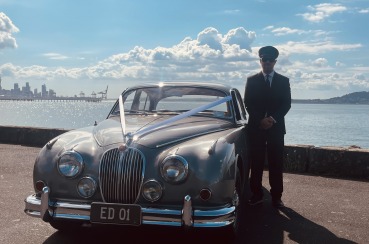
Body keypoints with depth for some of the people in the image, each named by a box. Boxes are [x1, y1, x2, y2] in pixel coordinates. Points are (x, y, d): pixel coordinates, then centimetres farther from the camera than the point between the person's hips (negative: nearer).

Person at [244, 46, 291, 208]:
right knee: (256, 163, 1)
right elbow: (248, 103, 1)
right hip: (256, 127, 0)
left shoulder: (283, 81, 10)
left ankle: (276, 196, 7)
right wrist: (260, 120, -11)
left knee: (276, 163, 1)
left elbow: (286, 104, 3)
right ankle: (256, 195, 8)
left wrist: (273, 119, -12)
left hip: (276, 128, 0)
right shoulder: (252, 80, 8)